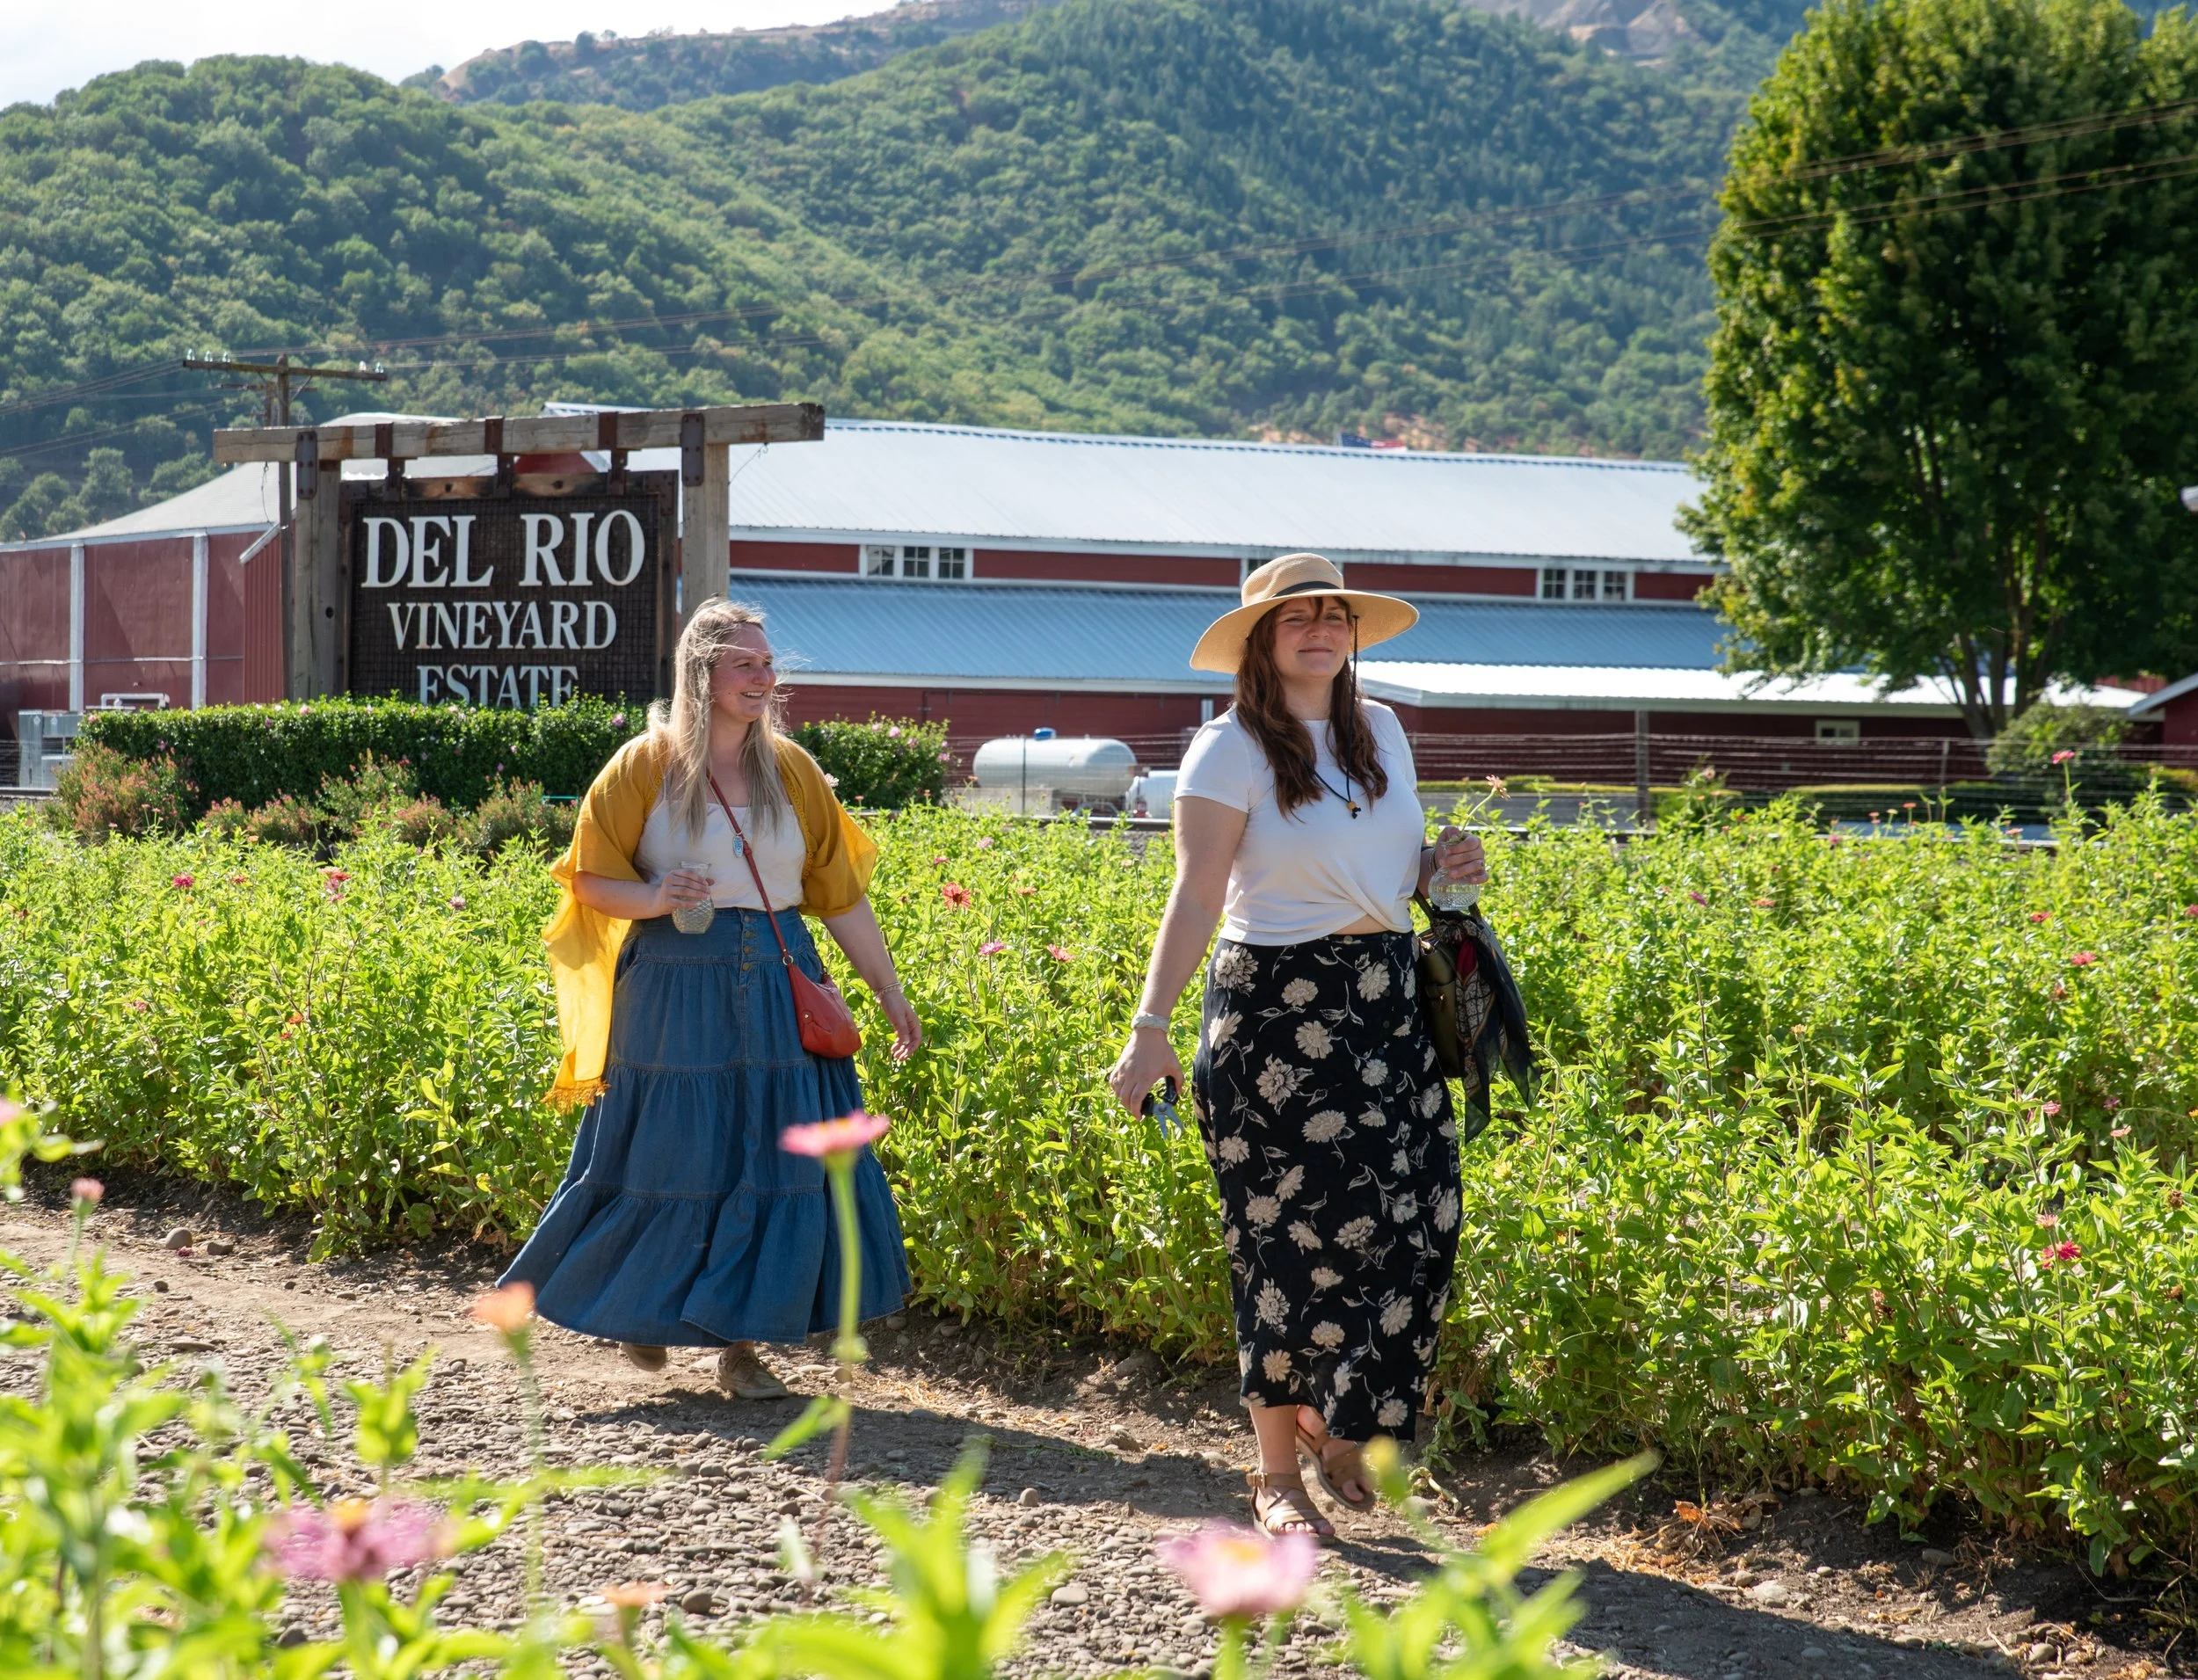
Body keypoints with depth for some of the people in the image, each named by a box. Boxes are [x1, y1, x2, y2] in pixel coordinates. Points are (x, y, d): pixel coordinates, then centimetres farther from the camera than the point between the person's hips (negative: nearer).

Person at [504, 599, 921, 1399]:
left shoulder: (790, 769, 6)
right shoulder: (645, 766, -3)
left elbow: (841, 894, 9)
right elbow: (590, 880, 1)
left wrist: (891, 992, 7)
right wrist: (654, 899, -20)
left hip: (778, 990, 3)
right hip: (677, 990, -3)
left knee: (776, 1161, -1)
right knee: (671, 1157, 3)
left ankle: (740, 1346, 9)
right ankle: (638, 1300, 30)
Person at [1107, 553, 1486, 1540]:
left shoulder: (1382, 732, 11)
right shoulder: (1231, 750, -7)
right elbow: (1195, 898, -13)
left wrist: (1441, 870, 2)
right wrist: (1151, 1029, -20)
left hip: (1385, 1002, 6)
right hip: (1275, 1007, -6)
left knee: (1413, 1225, -1)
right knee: (1293, 1236, -2)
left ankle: (1335, 1423, 21)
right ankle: (1276, 1475, 9)